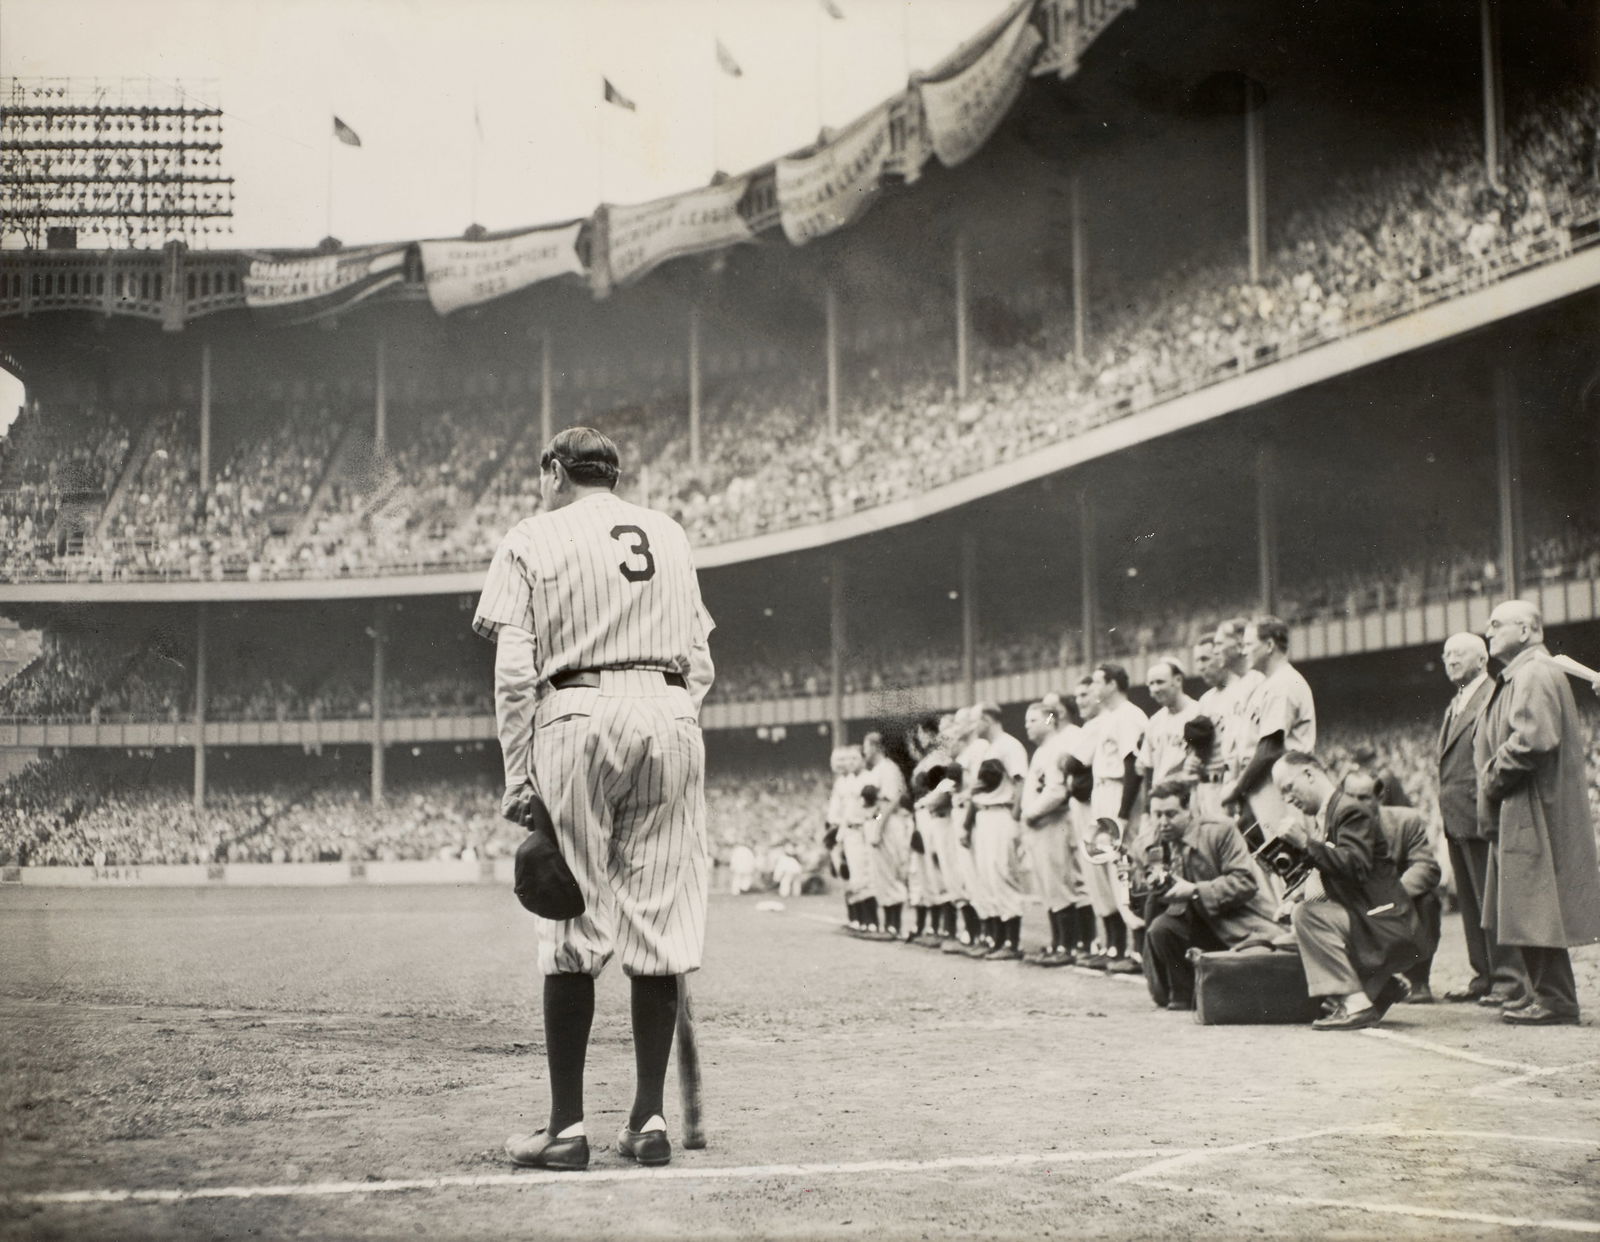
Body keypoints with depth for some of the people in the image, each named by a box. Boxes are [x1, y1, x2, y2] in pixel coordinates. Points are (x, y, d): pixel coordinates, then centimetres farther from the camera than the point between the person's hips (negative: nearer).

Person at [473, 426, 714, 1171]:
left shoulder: (533, 539, 8)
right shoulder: (670, 536, 20)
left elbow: (515, 672, -2)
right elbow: (700, 664, 14)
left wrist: (518, 780, -2)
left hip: (579, 717, -3)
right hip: (671, 716, 3)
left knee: (574, 927, -2)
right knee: (659, 923, 4)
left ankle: (567, 1127, -3)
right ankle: (649, 1119, 6)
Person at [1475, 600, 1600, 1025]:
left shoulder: (1536, 675, -14)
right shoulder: (1520, 676, 19)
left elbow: (1532, 739, -25)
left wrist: (1494, 779, -14)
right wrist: (1493, 783, 11)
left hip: (1534, 811, -11)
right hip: (1517, 813, 11)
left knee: (1536, 908, -7)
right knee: (1529, 910, 13)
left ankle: (1554, 999, -3)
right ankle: (1545, 992, 18)